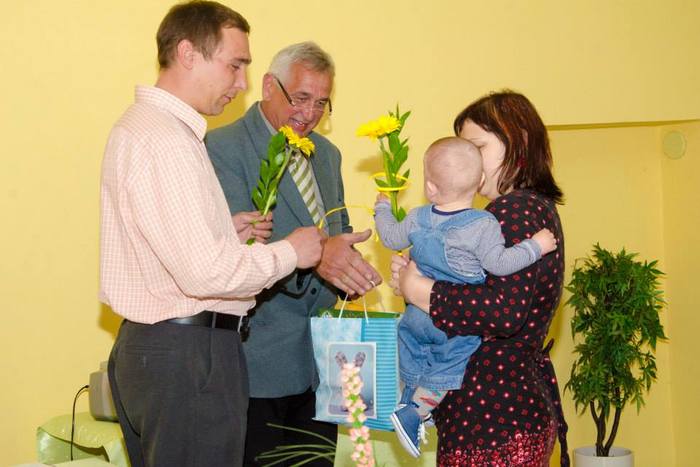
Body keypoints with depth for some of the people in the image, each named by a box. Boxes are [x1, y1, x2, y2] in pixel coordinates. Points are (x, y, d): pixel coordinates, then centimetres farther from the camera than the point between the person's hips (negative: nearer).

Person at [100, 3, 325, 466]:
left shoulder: (139, 124, 13)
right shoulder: (166, 141, -20)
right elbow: (205, 273, -26)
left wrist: (224, 229, 11)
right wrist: (290, 251, -12)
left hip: (145, 343, 11)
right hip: (188, 358, -11)